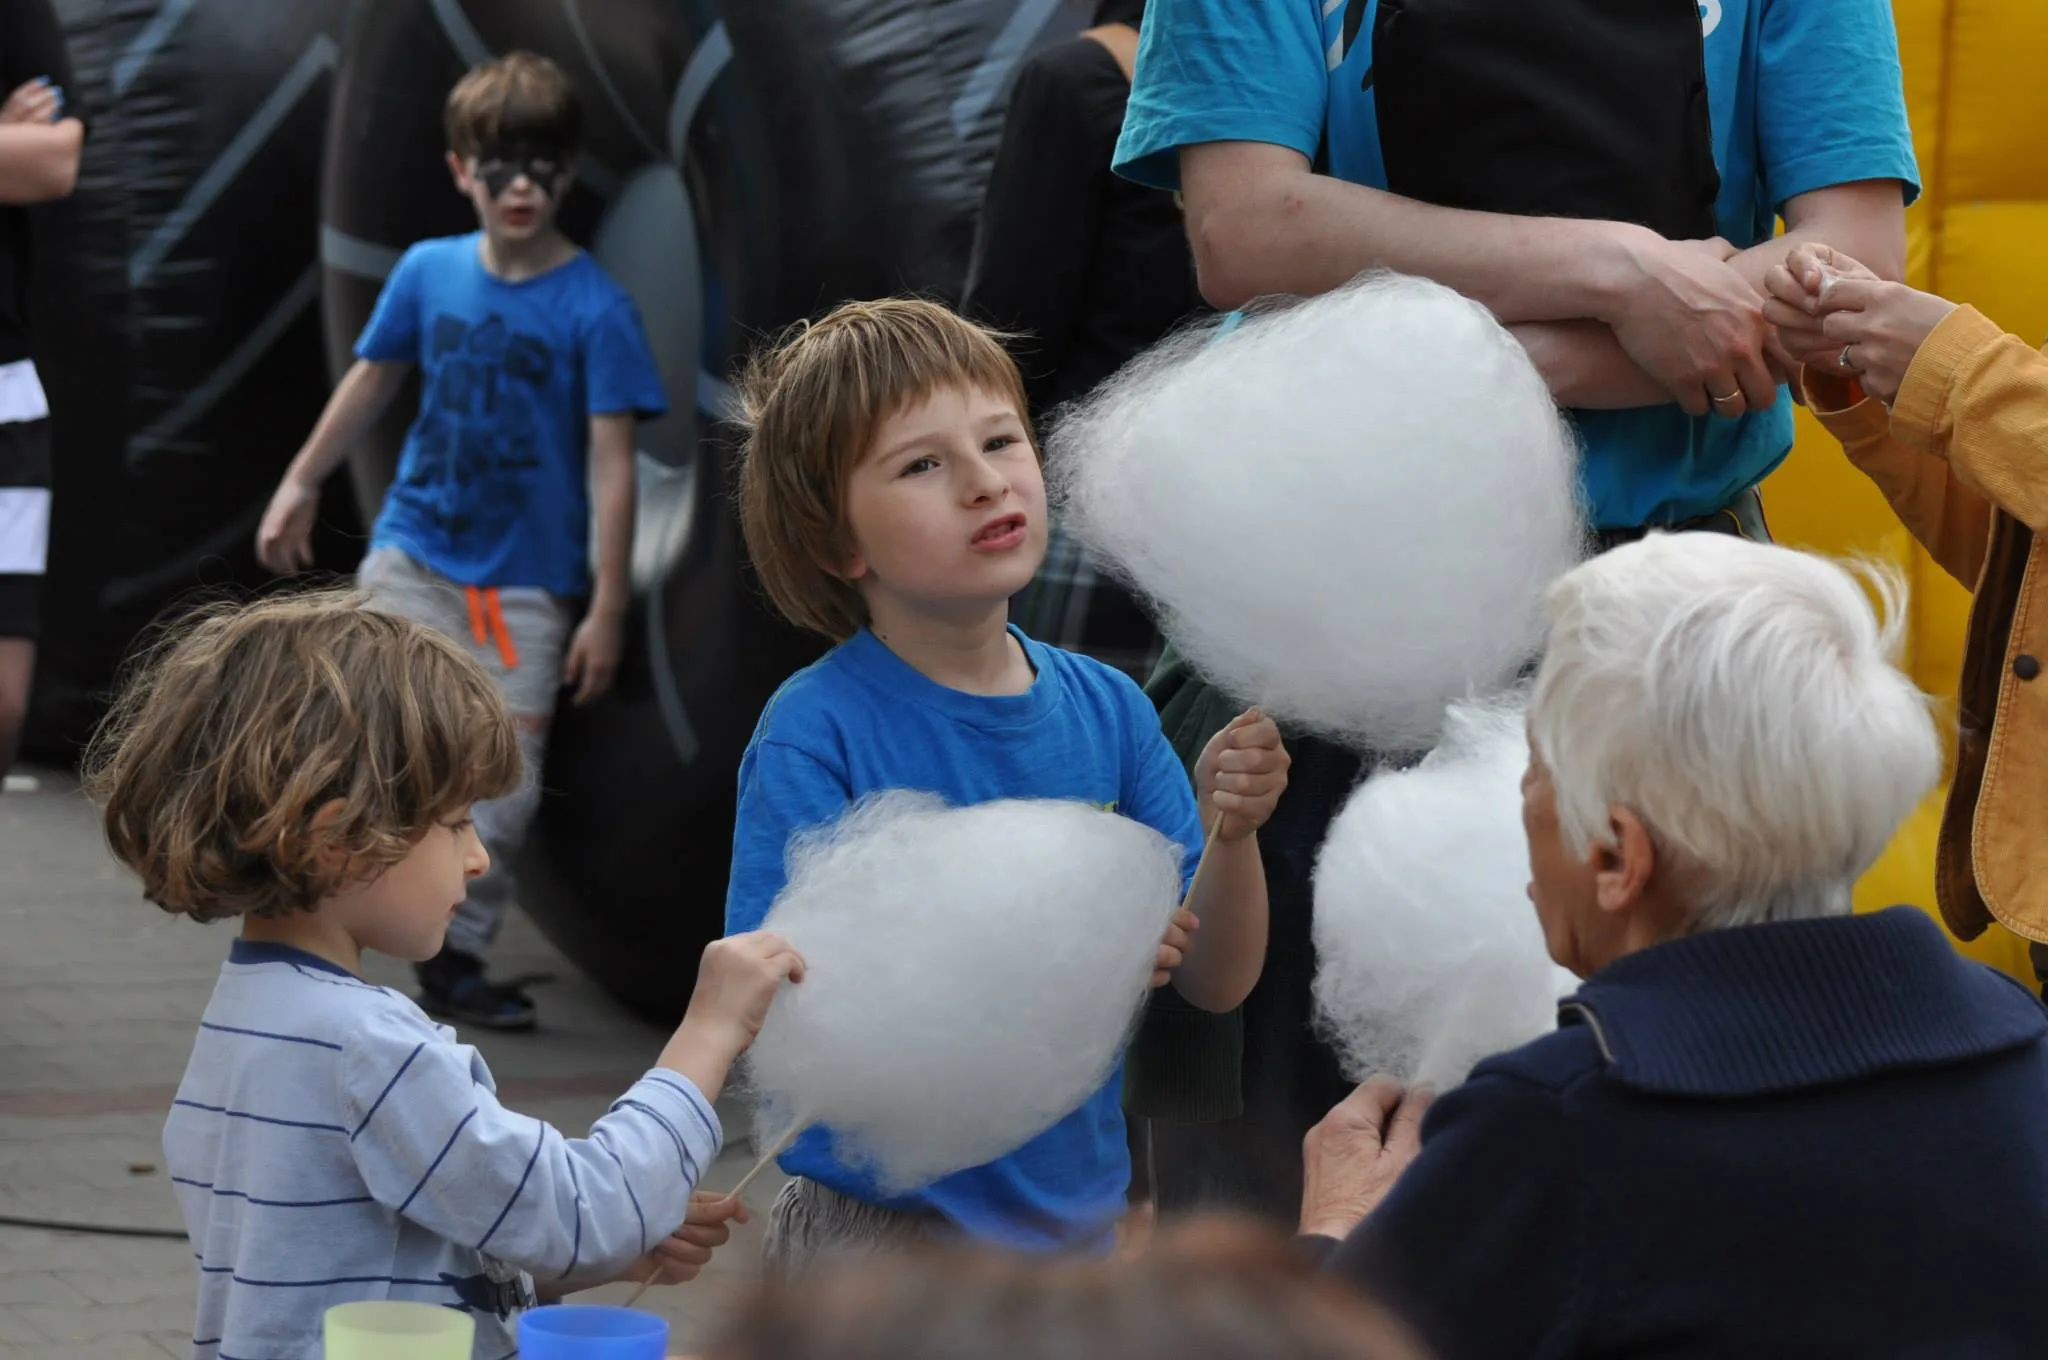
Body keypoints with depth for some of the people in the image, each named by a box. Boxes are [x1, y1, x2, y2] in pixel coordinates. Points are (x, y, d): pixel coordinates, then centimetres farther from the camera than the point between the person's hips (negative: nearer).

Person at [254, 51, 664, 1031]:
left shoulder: (595, 308, -11)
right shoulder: (428, 272, -2)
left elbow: (612, 464, -11)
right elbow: (373, 378, 16)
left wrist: (607, 609, -13)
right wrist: (301, 484, 24)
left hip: (528, 583, -2)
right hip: (415, 552, 2)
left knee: (507, 782, 0)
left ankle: (456, 961, 15)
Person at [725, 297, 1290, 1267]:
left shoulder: (1105, 707, -1)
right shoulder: (814, 733, -15)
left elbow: (1214, 983, 0)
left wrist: (1230, 832, -19)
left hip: (1077, 1215, 5)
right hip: (879, 1230, -5)